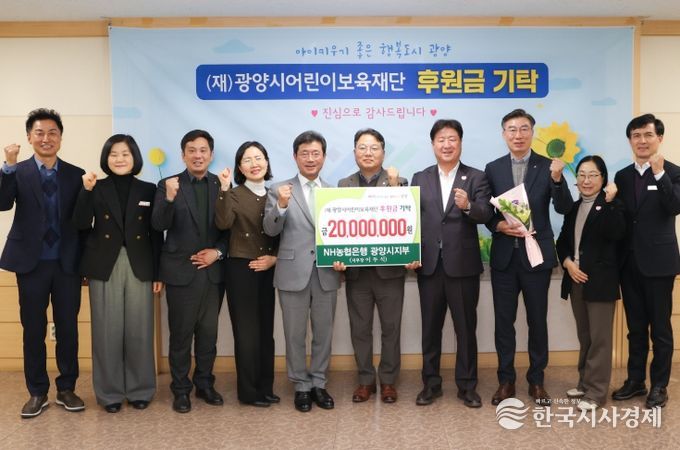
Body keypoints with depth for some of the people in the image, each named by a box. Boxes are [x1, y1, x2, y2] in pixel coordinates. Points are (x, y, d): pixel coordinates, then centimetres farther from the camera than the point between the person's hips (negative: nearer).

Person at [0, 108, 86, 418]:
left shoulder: (76, 174, 5)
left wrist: (85, 260, -3)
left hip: (67, 263, 1)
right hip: (32, 262, -1)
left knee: (68, 328, 7)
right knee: (33, 329, 7)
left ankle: (67, 389, 21)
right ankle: (37, 392, 20)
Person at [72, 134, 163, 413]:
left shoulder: (148, 190, 6)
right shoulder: (96, 189, 5)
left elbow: (156, 234, 5)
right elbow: (81, 224, -7)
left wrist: (158, 273, 1)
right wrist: (86, 191, -18)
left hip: (139, 267, 0)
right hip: (105, 267, 0)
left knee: (139, 330, 4)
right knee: (107, 331, 4)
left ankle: (140, 390, 18)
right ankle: (110, 392, 17)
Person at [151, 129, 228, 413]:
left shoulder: (222, 185, 5)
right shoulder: (168, 185, -2)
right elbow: (158, 226, -13)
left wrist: (218, 251, -8)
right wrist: (169, 199, -29)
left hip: (213, 270, 2)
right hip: (181, 271, -2)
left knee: (208, 332, 12)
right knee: (181, 333, 6)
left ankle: (205, 384, 27)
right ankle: (181, 389, 19)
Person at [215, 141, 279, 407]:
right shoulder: (234, 195, -3)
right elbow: (223, 223, -22)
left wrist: (275, 258, -5)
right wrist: (224, 189, -28)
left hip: (268, 270, 5)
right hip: (240, 269, -4)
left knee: (266, 330, 11)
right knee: (246, 331, 0)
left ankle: (266, 388, 22)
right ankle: (249, 391, 11)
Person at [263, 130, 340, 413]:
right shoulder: (279, 190, 1)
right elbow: (270, 230, -7)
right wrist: (281, 206, -25)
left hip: (326, 273, 2)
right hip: (293, 272, -2)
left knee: (324, 333, 12)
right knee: (295, 335, 8)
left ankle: (319, 384, 27)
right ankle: (301, 386, 23)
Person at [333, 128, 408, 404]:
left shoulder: (398, 182, 1)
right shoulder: (344, 185, 7)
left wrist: (394, 187, -19)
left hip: (389, 268, -2)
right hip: (356, 269, 2)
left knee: (391, 328, 8)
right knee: (360, 328, 10)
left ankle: (388, 380, 23)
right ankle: (366, 379, 25)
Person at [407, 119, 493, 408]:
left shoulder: (476, 178, 1)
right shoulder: (419, 179, 8)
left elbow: (486, 214, -12)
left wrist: (468, 206, -33)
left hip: (463, 265, -2)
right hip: (429, 264, 2)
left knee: (466, 328, 7)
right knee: (430, 327, 11)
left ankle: (467, 385, 21)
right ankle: (431, 383, 25)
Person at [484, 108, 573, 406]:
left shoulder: (548, 167, -1)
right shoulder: (493, 169, 4)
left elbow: (564, 209, -9)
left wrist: (557, 180, -25)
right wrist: (498, 225, -14)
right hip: (504, 255, 1)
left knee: (537, 320, 9)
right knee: (504, 321, 8)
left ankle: (536, 380, 23)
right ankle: (506, 380, 21)